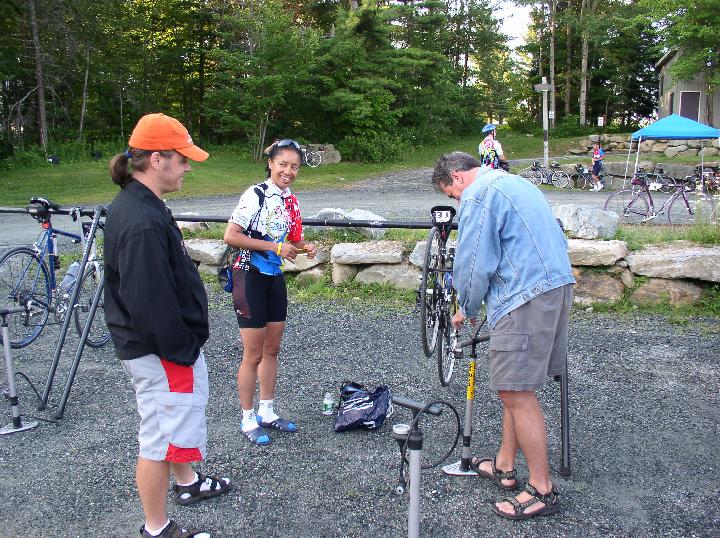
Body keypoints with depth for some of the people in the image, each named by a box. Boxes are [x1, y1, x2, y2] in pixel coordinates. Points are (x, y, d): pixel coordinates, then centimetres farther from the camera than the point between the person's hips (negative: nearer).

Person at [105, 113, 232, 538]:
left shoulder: (138, 205, 7)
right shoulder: (143, 222, -28)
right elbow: (150, 303, -29)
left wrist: (184, 344, 18)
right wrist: (182, 351, -18)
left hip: (168, 346, 11)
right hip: (161, 354, -11)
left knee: (176, 420, 28)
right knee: (161, 439, 5)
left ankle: (187, 483, 51)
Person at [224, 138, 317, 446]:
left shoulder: (291, 202, 7)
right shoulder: (255, 195, -15)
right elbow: (230, 236, -20)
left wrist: (305, 247, -4)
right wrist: (274, 246, -21)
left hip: (275, 279, 8)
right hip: (250, 278, -7)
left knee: (272, 349, 15)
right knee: (253, 355, 0)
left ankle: (267, 412, 29)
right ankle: (248, 420, 15)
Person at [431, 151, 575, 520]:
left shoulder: (478, 193, -9)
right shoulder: (513, 182, 23)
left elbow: (475, 263, -13)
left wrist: (466, 308, 4)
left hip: (526, 296, -11)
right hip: (558, 283, 11)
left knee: (515, 392, -3)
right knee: (514, 385, 18)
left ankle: (542, 490, 6)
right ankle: (505, 467, 29)